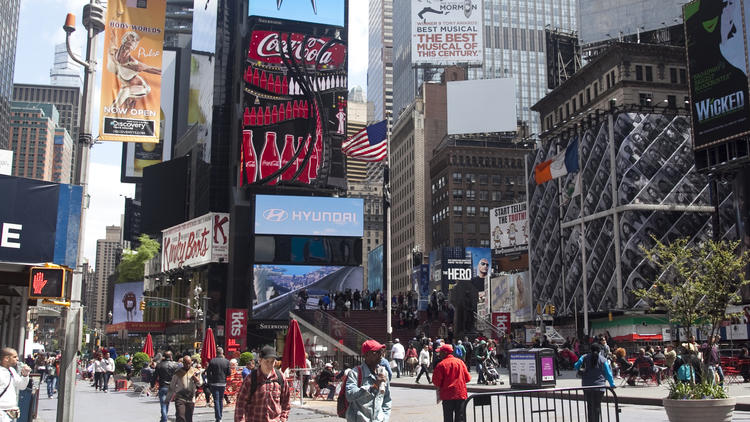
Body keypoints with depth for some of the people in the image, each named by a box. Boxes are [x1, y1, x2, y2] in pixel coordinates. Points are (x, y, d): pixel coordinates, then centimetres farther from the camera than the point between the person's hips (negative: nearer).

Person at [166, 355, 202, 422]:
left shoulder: (195, 371, 7)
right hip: (180, 398, -2)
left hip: (191, 398, 2)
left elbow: (199, 384, 2)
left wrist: (194, 376, -14)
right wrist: (168, 398, 9)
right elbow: (172, 386, 8)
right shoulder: (178, 372, 2)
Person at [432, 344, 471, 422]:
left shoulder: (441, 364, -9)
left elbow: (436, 381, -9)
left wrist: (439, 386, 13)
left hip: (447, 395, -3)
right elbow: (467, 378, 6)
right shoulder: (460, 362, 4)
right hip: (461, 394, 3)